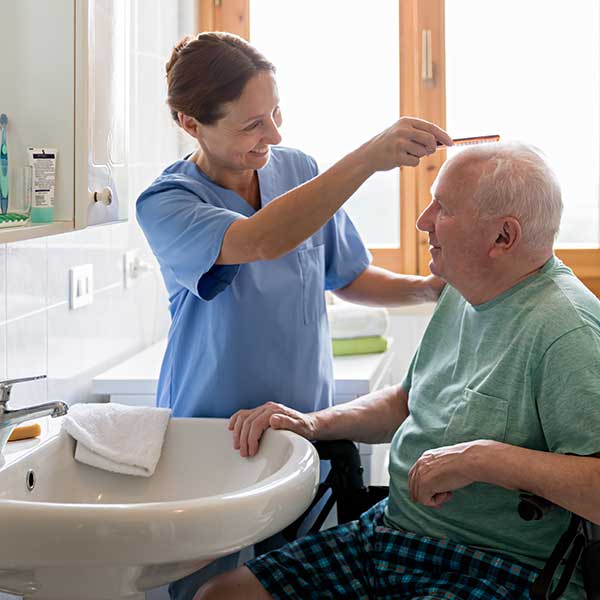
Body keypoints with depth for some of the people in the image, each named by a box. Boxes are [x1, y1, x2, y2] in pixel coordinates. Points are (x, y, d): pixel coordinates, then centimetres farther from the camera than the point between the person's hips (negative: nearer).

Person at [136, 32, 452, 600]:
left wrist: (429, 288, -5)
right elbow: (258, 242, -36)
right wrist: (367, 158, -42)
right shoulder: (164, 203, -16)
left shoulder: (298, 171, 0)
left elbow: (346, 277, 13)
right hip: (212, 439, -4)